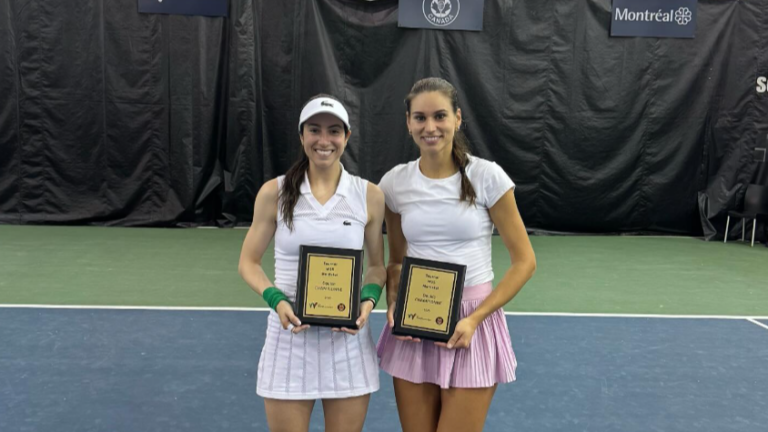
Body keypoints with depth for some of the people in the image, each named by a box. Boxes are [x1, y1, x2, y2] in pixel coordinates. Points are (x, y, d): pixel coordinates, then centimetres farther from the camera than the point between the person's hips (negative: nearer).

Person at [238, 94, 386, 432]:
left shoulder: (370, 196, 0)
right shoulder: (274, 192, -3)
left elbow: (377, 265, 10)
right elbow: (249, 262, 4)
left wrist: (368, 301, -10)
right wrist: (276, 300, -14)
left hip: (349, 342, 1)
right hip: (290, 336, -1)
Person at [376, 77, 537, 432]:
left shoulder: (487, 176, -9)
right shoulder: (394, 183, 0)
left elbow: (524, 261, -6)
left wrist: (474, 319, -14)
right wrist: (393, 306, -6)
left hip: (471, 326, -3)